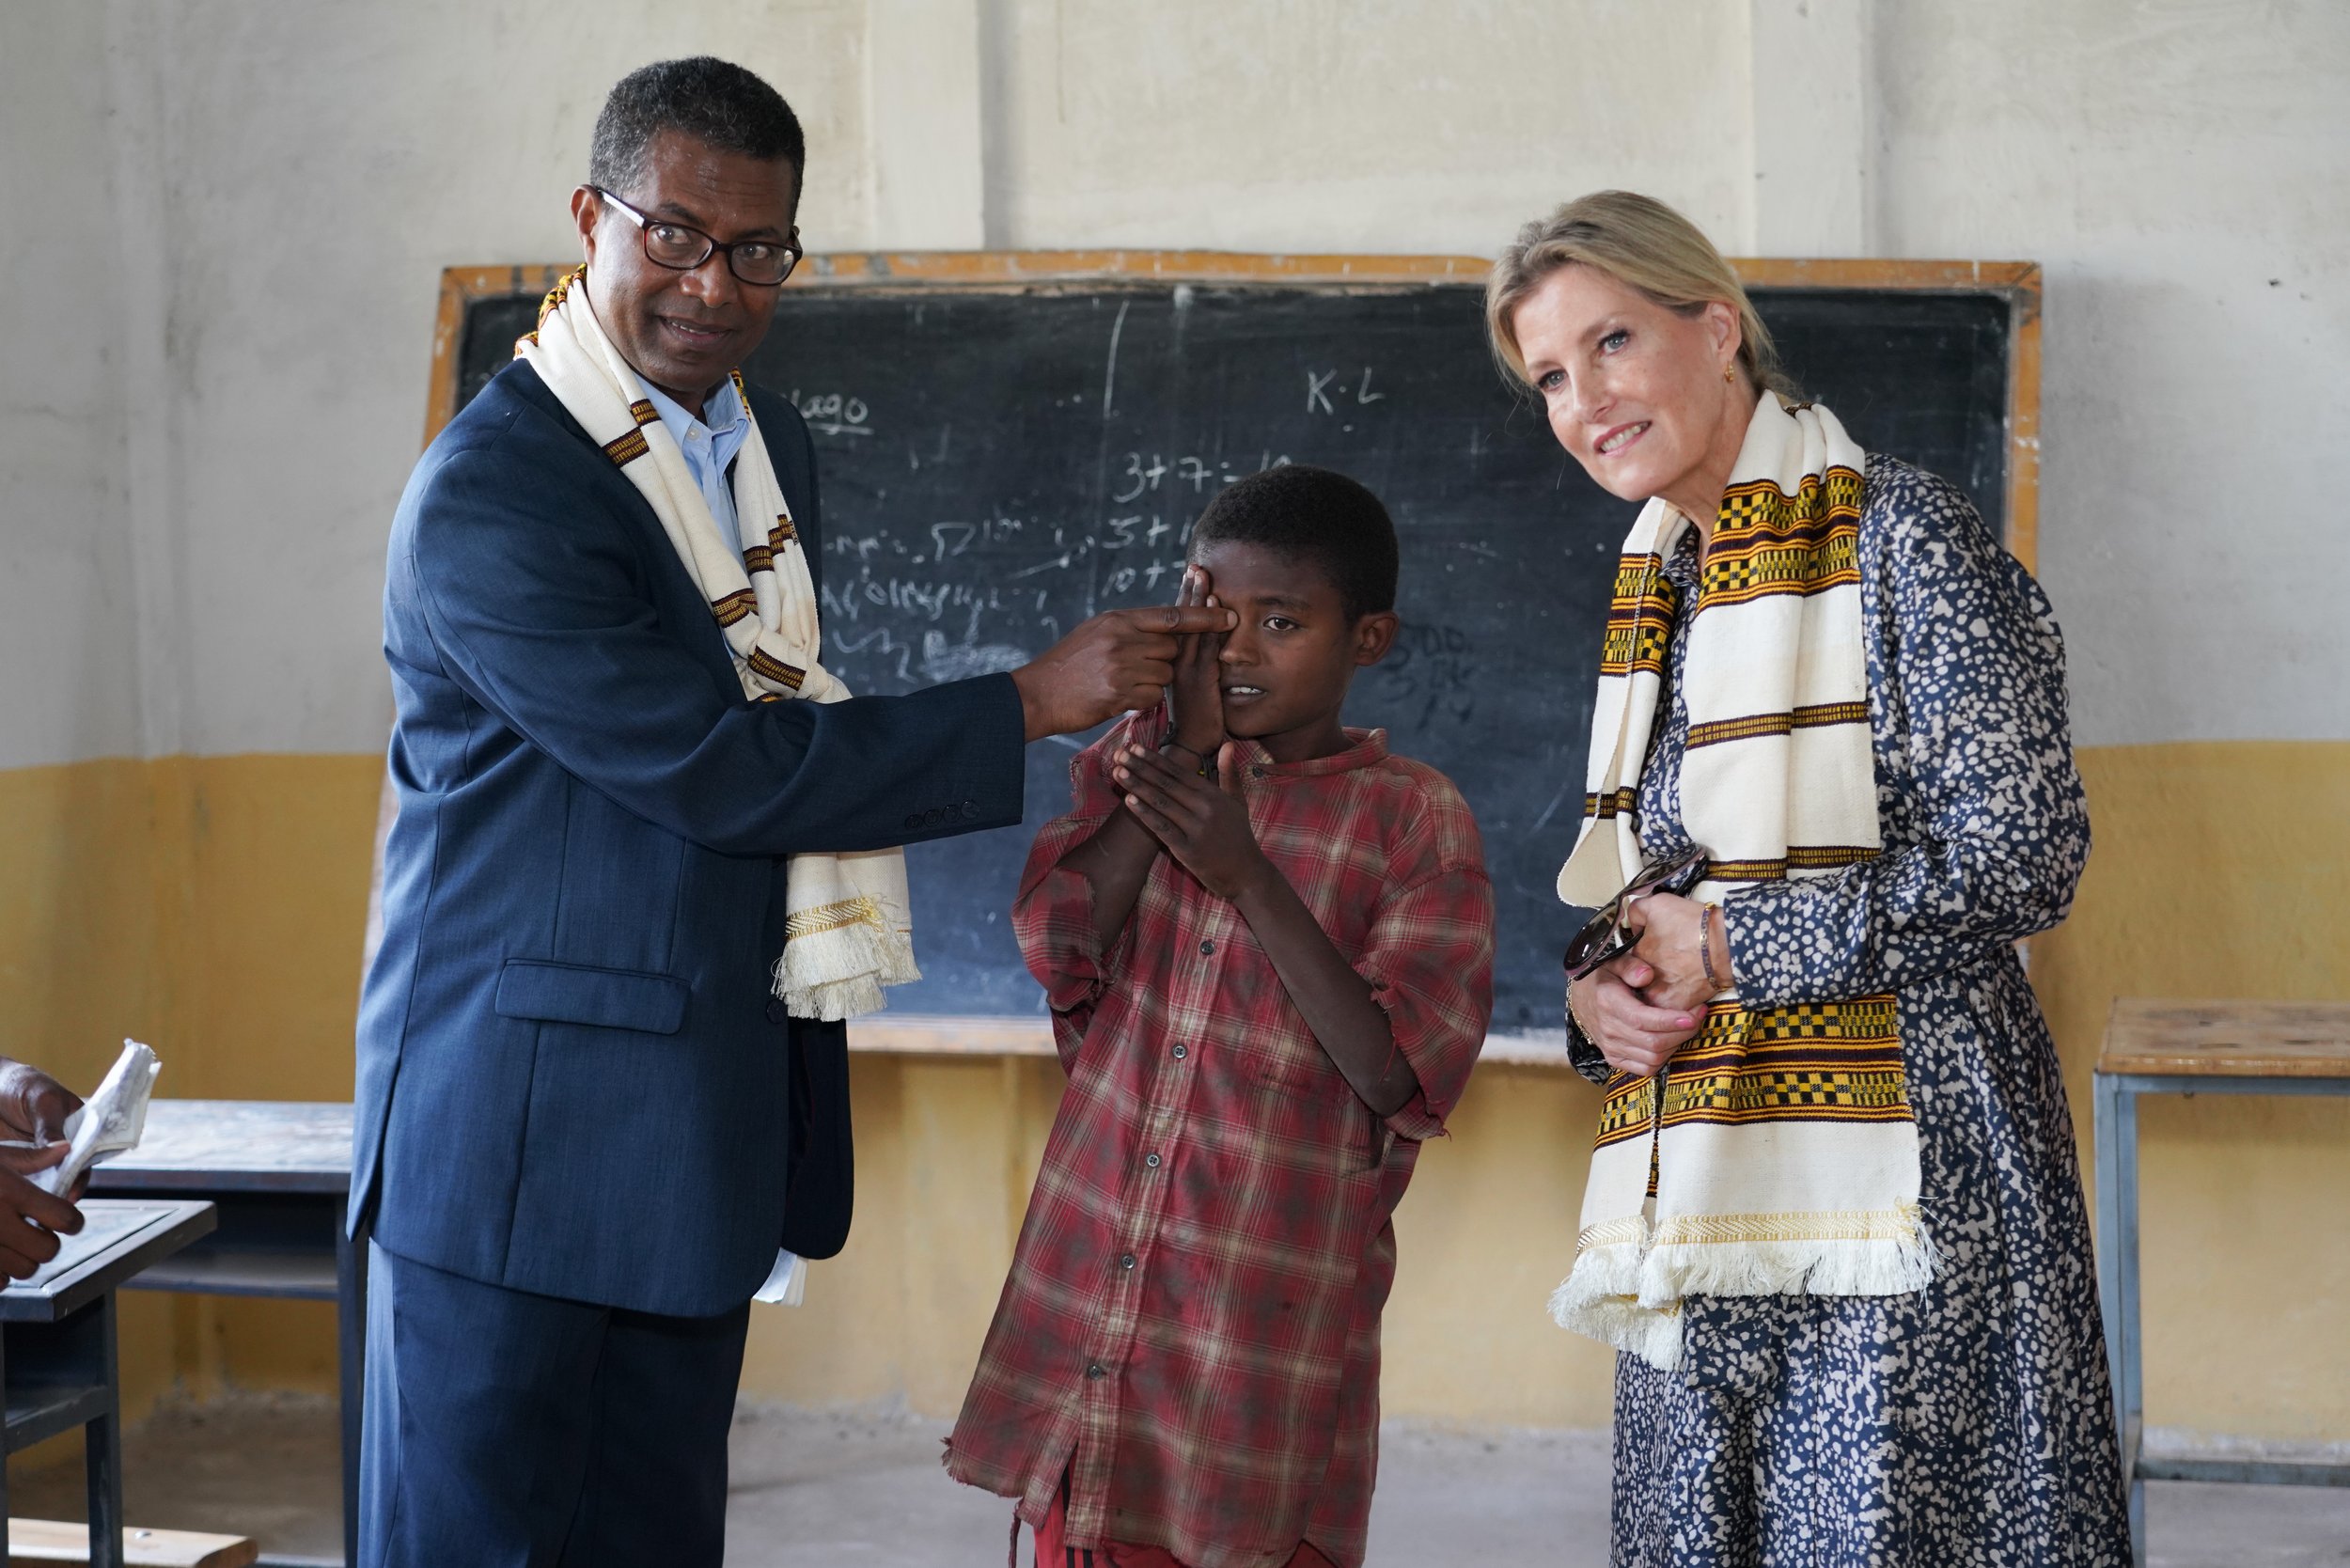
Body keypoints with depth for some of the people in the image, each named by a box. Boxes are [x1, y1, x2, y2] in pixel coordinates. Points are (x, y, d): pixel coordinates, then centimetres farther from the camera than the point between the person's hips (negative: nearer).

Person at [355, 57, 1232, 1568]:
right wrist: (1031, 703, -15)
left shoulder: (772, 446, 11)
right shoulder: (486, 496, -17)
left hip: (712, 1126, 8)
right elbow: (713, 765, -19)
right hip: (523, 1120, -8)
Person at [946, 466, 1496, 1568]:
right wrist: (1186, 740, -10)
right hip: (1090, 1282, 3)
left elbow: (1396, 1071, -14)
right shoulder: (1138, 764, 7)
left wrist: (1248, 874, -19)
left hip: (1272, 1307, -3)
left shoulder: (1414, 819, -4)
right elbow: (1057, 954, -8)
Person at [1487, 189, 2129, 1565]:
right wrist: (1599, 996, 0)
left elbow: (2020, 858, -14)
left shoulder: (1900, 537, -6)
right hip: (1705, 1195, 7)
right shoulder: (1657, 594, 17)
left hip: (1895, 1179, -7)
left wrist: (1727, 943, -11)